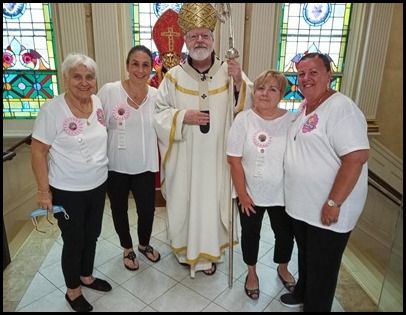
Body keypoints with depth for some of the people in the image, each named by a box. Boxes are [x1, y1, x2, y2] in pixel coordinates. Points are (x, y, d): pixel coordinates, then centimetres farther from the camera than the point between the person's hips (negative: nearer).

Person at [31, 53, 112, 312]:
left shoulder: (99, 103, -1)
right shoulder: (52, 109, -17)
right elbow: (38, 151, -13)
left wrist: (103, 172, 11)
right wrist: (43, 190, -14)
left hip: (98, 185, 5)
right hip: (67, 191, -5)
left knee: (92, 235, 20)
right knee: (74, 240, 11)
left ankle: (87, 276, 46)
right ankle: (73, 291, 35)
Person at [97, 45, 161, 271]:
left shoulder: (156, 95, -3)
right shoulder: (109, 91, -12)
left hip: (145, 166, 2)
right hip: (115, 166, -1)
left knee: (147, 209, 10)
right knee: (119, 209, 16)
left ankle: (144, 244, 42)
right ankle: (128, 249, 43)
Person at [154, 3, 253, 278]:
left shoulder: (229, 72, 0)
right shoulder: (174, 76, -1)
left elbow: (250, 107, -5)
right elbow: (158, 113, 0)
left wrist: (239, 83, -23)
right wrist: (183, 117, -17)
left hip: (216, 157, 0)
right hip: (184, 158, 0)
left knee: (212, 202, 10)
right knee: (184, 201, 12)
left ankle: (208, 252, 32)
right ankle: (185, 248, 37)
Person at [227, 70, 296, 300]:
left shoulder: (293, 120, -10)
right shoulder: (244, 119, -11)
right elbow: (235, 160, -10)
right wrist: (242, 194, -10)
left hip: (283, 195, 1)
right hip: (251, 194, 0)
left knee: (285, 234, 19)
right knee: (250, 234, 16)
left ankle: (283, 268, 49)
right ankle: (252, 273, 43)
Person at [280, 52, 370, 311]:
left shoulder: (341, 108, -19)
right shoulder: (304, 108, 9)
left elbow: (357, 157, -26)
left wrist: (333, 203, -24)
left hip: (327, 211, -8)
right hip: (301, 206, 8)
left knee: (321, 268, 11)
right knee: (305, 256, 26)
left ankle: (315, 306, 33)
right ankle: (302, 293, 48)